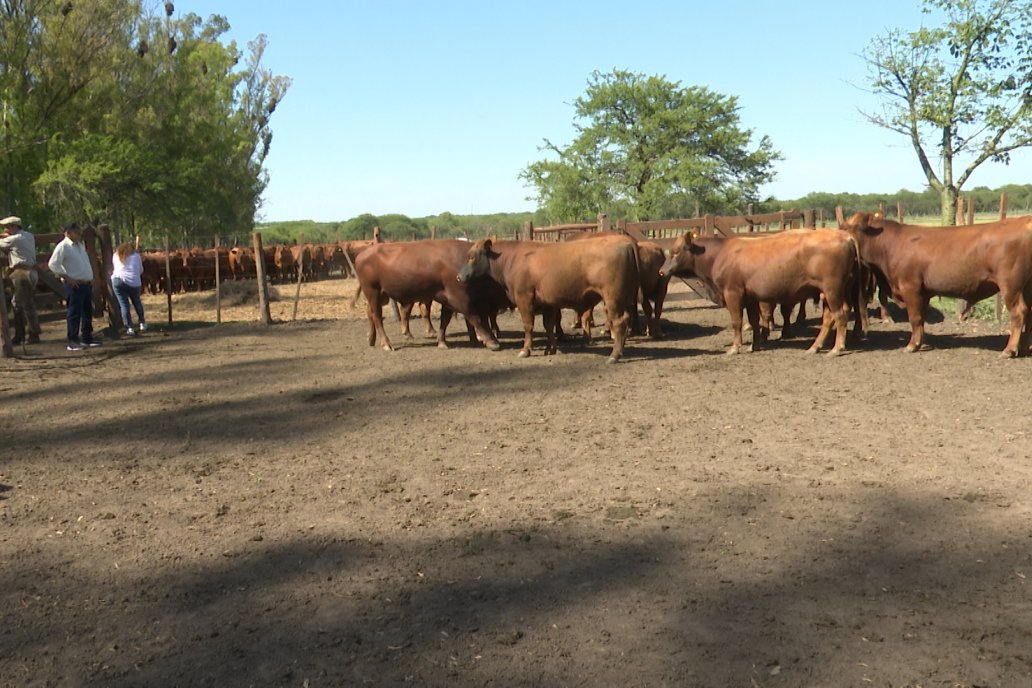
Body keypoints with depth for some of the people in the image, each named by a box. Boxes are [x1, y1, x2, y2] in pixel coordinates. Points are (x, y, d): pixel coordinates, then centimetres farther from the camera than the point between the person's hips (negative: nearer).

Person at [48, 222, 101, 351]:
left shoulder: (80, 245, 16)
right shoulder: (63, 246, -10)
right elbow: (53, 264, -18)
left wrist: (90, 278, 16)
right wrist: (67, 278, -18)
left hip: (87, 283, 8)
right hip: (74, 285, -8)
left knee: (88, 312, 13)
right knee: (75, 313, -6)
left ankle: (87, 338, 23)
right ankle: (73, 341, -2)